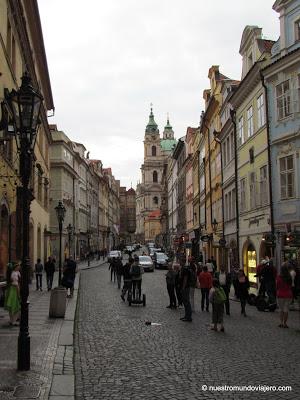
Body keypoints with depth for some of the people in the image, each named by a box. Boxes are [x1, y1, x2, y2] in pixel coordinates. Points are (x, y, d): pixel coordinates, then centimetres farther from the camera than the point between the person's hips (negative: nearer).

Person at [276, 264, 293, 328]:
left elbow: (277, 287, -3)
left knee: (281, 309, 10)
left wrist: (277, 293, 13)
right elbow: (290, 286, 4)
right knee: (286, 309, 6)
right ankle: (284, 323, 9)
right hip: (288, 295, 2)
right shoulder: (289, 277, -5)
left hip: (280, 295, -2)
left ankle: (281, 323, 9)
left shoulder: (279, 278, -12)